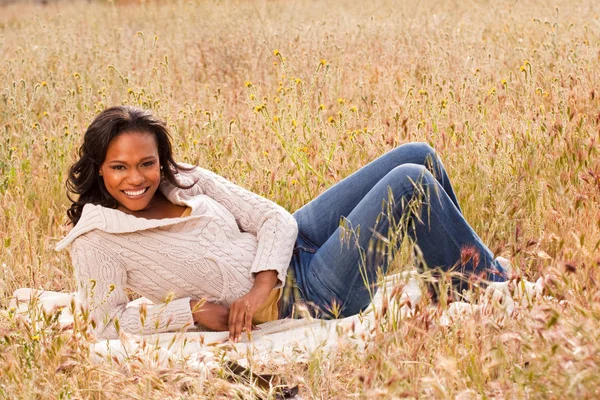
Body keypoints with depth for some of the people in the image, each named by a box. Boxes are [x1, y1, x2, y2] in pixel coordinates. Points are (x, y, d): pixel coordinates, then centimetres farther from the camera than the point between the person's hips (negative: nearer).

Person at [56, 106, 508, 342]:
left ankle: (463, 266, 25)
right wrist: (192, 308, -21)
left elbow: (274, 217, 1)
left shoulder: (186, 181, 3)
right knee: (409, 183, -16)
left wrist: (262, 282, -17)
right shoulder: (97, 238, -13)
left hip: (286, 245, 8)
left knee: (419, 156, 5)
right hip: (295, 295, -8)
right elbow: (109, 323, -14)